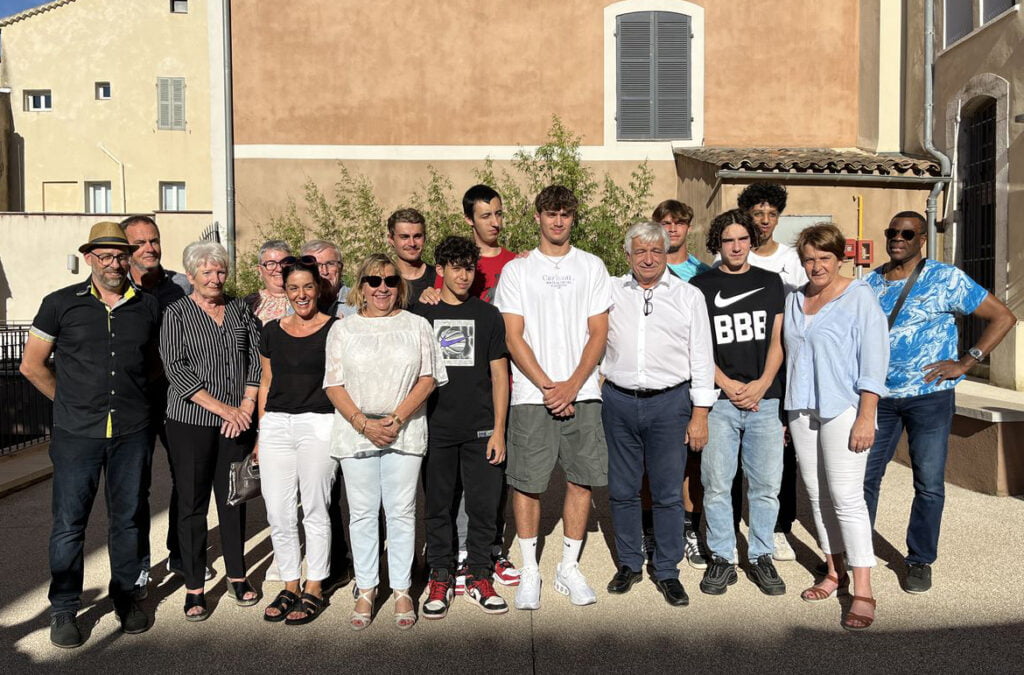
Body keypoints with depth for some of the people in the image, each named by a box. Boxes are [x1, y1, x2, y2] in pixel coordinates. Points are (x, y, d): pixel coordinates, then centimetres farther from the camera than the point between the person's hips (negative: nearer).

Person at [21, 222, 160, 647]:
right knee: (69, 523, 4)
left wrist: (136, 401, 11)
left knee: (128, 519, 12)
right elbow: (32, 365, 6)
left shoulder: (148, 308, 6)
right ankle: (64, 610, 21)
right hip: (76, 435, -2)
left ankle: (126, 597, 28)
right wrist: (71, 403, 6)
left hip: (132, 433, 2)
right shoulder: (61, 305, -1)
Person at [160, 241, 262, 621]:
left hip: (237, 422, 3)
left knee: (234, 499, 11)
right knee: (192, 503, 4)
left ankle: (238, 575, 25)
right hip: (191, 422, -3)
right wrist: (222, 407, -15)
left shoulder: (240, 310, 9)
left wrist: (245, 407, -6)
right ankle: (194, 587, 16)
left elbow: (256, 360, 6)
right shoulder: (176, 314, -1)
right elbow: (175, 368, -10)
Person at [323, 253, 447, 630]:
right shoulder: (342, 329, 8)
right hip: (356, 433, 1)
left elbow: (428, 378, 0)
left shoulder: (416, 326, 6)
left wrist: (397, 419, -11)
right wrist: (364, 424, -11)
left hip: (404, 433, -1)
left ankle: (402, 591, 16)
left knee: (401, 512, 4)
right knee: (362, 513, 7)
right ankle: (365, 590, 20)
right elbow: (334, 385, 2)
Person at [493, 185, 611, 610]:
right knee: (527, 482, 2)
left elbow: (598, 334, 4)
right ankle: (529, 571, 18)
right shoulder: (516, 270, 6)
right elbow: (513, 337, -1)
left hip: (582, 393, 2)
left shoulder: (592, 267, 10)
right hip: (532, 395, -1)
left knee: (582, 479, 5)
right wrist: (548, 386, -10)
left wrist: (573, 385, -8)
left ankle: (569, 567, 21)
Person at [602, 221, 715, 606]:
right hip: (619, 401, 2)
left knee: (668, 493, 3)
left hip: (669, 402, -1)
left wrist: (700, 414, -1)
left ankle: (667, 572, 18)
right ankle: (628, 563, 26)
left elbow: (701, 357, 3)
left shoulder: (689, 296, 4)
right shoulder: (610, 292, 7)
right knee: (622, 490, 10)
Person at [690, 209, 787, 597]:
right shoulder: (700, 286, 6)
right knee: (716, 485, 2)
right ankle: (722, 559, 15)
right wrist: (728, 386, -8)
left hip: (765, 399, 2)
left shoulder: (770, 282, 12)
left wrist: (762, 384, -6)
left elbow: (778, 341, 9)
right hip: (718, 401, -1)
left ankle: (761, 557, 20)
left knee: (766, 485, 5)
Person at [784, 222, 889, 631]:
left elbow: (873, 361, -9)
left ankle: (863, 592, 0)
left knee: (846, 497, -8)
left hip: (843, 410, -6)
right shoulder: (794, 300, 12)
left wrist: (866, 418, -15)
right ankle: (835, 572, 24)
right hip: (802, 409, 6)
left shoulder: (859, 297, -6)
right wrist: (787, 412, 13)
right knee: (817, 494, 10)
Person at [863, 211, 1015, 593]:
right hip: (879, 397, 3)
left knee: (929, 485, 4)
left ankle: (920, 561, 20)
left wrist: (965, 362, -10)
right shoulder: (871, 283, 7)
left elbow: (1003, 317, -4)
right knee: (864, 476, 7)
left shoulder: (945, 279, -5)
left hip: (929, 397, -3)